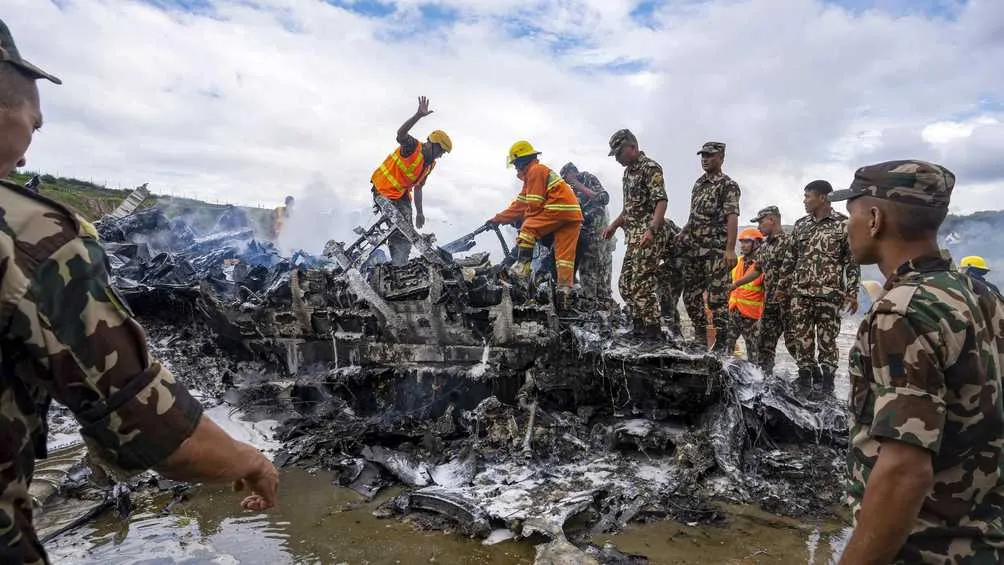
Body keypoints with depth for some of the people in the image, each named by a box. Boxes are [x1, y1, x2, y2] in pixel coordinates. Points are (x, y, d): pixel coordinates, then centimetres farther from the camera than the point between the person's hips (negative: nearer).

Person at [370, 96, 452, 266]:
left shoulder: (430, 164, 9)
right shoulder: (413, 147, -15)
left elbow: (418, 188, 17)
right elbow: (401, 134, -38)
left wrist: (419, 212, 18)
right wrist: (418, 115, -50)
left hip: (402, 193, 8)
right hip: (384, 190, -8)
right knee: (397, 229, -18)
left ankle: (401, 264, 3)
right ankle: (397, 263, -12)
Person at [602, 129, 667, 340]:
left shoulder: (650, 168, -8)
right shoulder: (628, 171, 20)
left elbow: (661, 202, -18)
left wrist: (651, 230, -30)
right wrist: (614, 225, 20)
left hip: (648, 236, -10)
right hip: (633, 236, 10)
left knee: (641, 282, -12)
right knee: (625, 282, 11)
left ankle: (653, 328, -4)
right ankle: (640, 325, 19)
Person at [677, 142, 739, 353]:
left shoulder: (728, 185, -5)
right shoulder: (699, 183, 18)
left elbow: (732, 218, -15)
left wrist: (730, 249, -24)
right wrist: (683, 234, 13)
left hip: (716, 251, -7)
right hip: (693, 249, 8)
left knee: (717, 298, -6)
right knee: (691, 295, 11)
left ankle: (721, 345, 1)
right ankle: (700, 336, 26)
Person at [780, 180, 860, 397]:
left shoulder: (843, 224, -3)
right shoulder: (800, 224, 10)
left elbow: (852, 261, -3)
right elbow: (790, 258, 15)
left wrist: (852, 292, -7)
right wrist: (782, 286, 13)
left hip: (829, 292, -4)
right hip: (799, 292, 4)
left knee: (827, 338, 2)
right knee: (800, 337, 6)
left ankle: (827, 379, 15)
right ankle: (807, 374, 21)